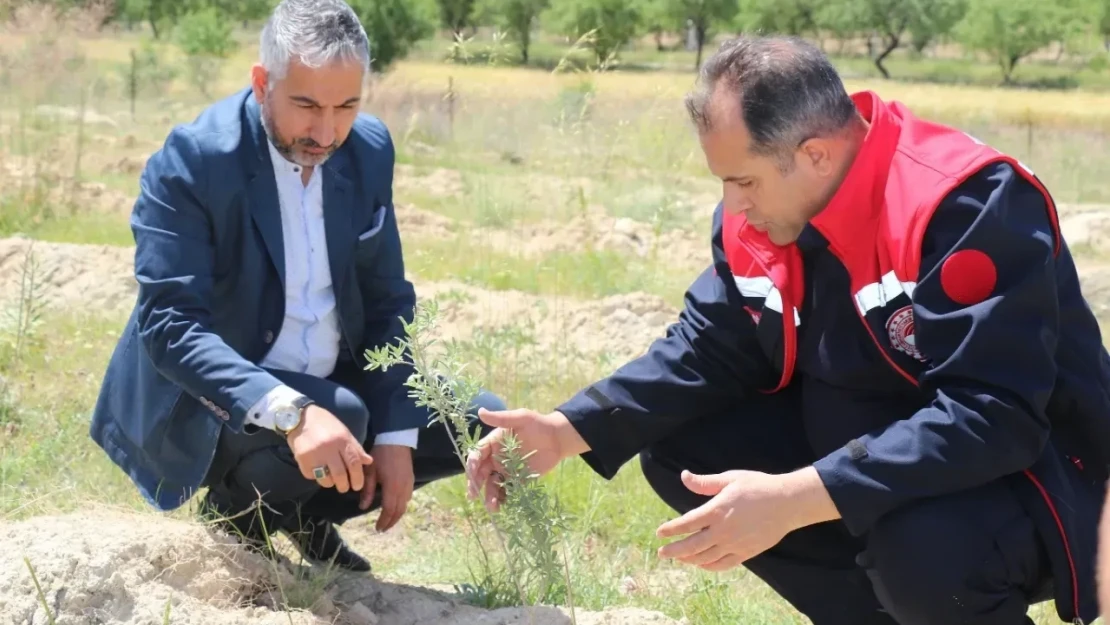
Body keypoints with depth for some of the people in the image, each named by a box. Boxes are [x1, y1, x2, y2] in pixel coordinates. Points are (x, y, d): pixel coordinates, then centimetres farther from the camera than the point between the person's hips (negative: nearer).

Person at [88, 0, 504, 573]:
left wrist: (397, 436, -8)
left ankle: (308, 512, 14)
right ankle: (236, 513, -2)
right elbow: (169, 325, -30)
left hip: (331, 389, 7)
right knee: (345, 415, -33)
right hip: (210, 403, -6)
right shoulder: (191, 160, -22)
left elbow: (387, 301, 3)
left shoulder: (369, 149, -4)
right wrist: (291, 412, -44)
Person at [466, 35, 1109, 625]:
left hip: (1025, 467, -8)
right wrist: (568, 429, -10)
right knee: (676, 447, -3)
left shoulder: (971, 205, -29)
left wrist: (793, 501, -42)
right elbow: (705, 350, 6)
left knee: (920, 544, -39)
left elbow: (990, 417, -36)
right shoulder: (755, 217, -5)